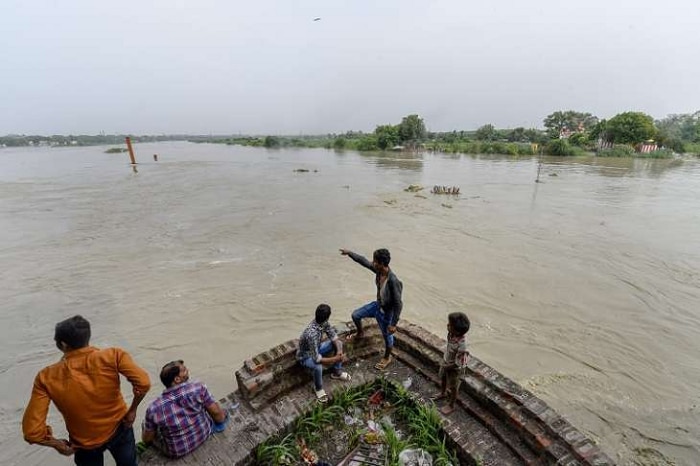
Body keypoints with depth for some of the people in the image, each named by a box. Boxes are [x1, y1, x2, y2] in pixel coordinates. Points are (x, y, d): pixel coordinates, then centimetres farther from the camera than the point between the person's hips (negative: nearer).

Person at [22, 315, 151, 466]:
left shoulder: (46, 378, -22)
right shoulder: (112, 356, -26)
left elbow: (32, 432, -21)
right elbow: (143, 383, -33)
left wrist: (57, 444, -2)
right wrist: (132, 410, -13)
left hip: (85, 444, 1)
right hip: (119, 429, 0)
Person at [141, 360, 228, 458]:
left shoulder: (154, 408, -22)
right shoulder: (198, 387, -24)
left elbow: (147, 439, -6)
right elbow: (216, 412, -15)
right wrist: (223, 418, 6)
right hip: (204, 435, 1)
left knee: (145, 423, 21)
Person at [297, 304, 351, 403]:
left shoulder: (324, 322, -19)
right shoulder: (312, 333, -42)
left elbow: (333, 335, -6)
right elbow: (316, 359, -39)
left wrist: (339, 350, -22)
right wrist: (335, 359, -32)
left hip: (316, 349, 7)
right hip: (306, 356, -7)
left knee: (339, 343, 0)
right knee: (318, 367, -36)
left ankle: (337, 372, 17)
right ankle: (318, 388, -2)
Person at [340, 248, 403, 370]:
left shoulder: (393, 281, -38)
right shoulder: (378, 270, -17)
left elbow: (398, 304, -29)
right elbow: (364, 261, 0)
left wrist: (394, 324, -23)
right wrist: (349, 253, 6)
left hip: (387, 313, -7)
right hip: (377, 305, 7)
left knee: (387, 336, 18)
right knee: (355, 315, 18)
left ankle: (387, 358, 48)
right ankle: (360, 333, 51)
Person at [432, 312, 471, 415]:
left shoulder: (461, 345, -42)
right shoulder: (452, 333, -23)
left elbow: (457, 364, -30)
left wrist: (445, 366, -17)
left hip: (454, 369, -7)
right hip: (446, 361, 7)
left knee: (453, 388, 21)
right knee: (442, 379, 32)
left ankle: (451, 405, 47)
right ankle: (443, 393, 62)